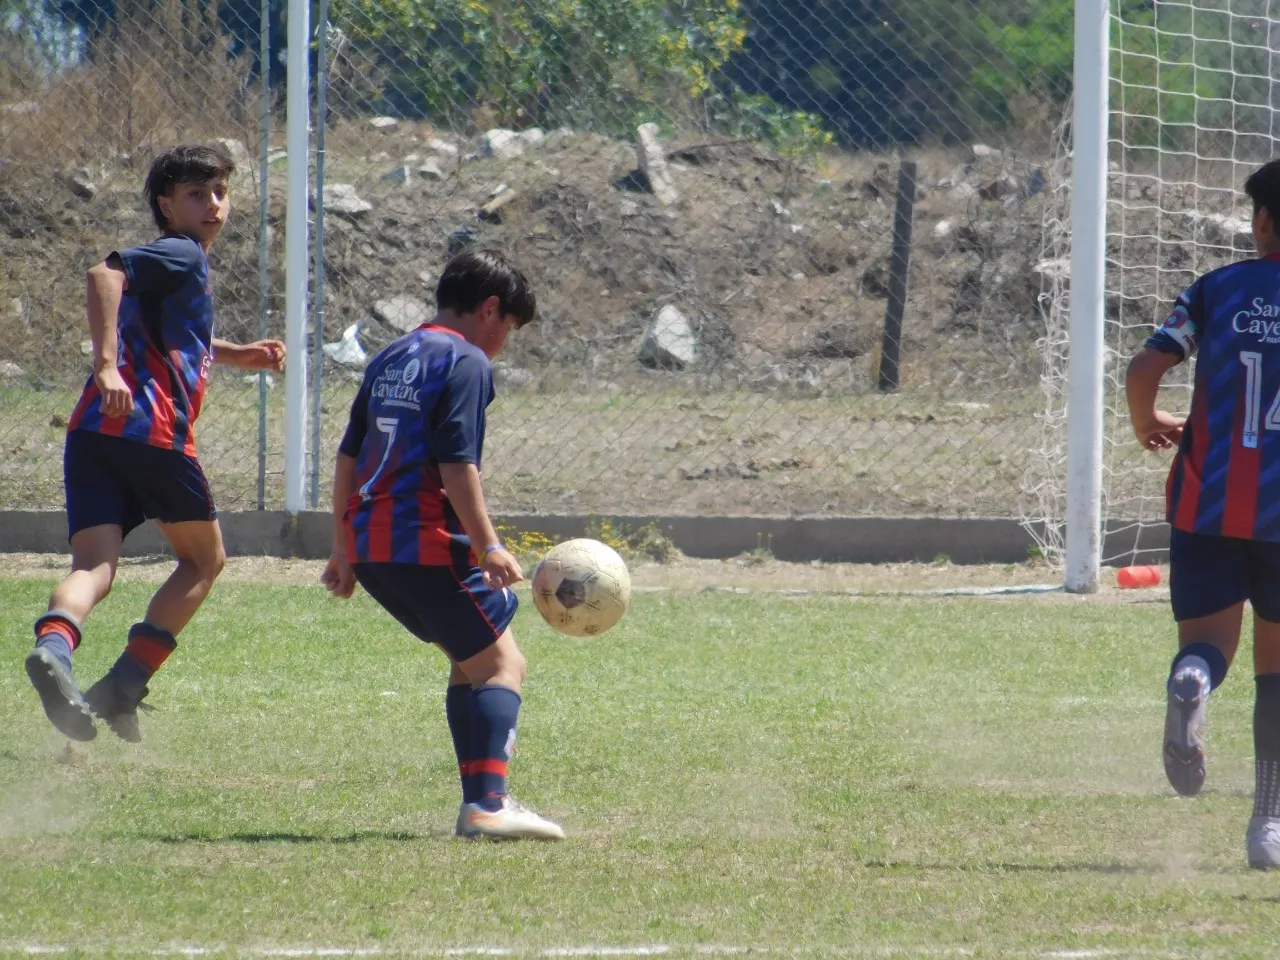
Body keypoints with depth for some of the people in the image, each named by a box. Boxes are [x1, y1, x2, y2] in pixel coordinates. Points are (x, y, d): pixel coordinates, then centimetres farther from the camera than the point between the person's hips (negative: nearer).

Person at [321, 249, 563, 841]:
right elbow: (456, 465, -16)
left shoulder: (389, 360, 20)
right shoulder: (466, 363, -6)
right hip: (425, 543, -9)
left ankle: (478, 801, 13)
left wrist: (344, 551, 25)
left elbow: (348, 459, 21)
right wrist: (488, 547, -15)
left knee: (468, 660, 19)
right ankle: (487, 803, -20)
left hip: (368, 542, 9)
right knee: (501, 663, -5)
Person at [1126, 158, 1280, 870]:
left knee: (1208, 641, 3)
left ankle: (1193, 682, -37)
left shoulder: (1216, 291, 3)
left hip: (1208, 502, 0)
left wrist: (1148, 425, 16)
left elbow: (1144, 370, -4)